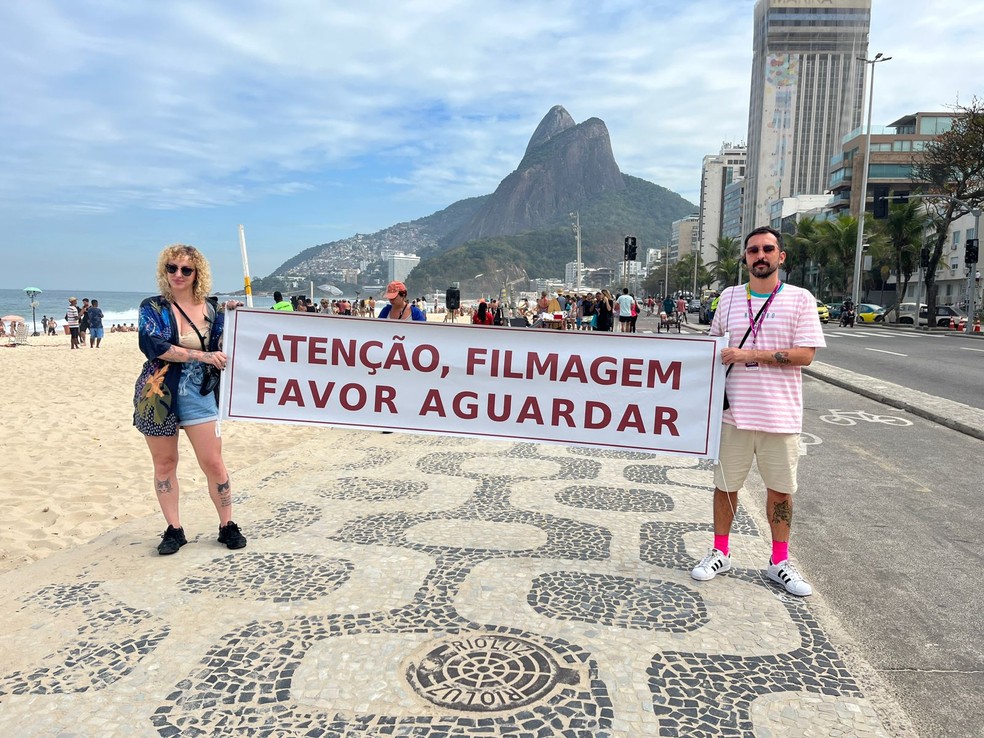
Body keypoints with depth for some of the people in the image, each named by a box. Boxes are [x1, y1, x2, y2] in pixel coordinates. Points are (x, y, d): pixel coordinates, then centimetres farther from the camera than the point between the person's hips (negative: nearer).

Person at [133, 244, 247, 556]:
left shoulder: (211, 308, 4)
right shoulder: (152, 307, -2)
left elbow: (223, 348, 6)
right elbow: (152, 345, -18)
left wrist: (232, 316, -6)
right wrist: (201, 356, -23)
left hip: (199, 395, 1)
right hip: (157, 394, -1)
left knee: (213, 464, -1)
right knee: (165, 464, 8)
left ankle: (227, 526, 13)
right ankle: (174, 530, 20)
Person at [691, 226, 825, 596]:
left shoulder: (800, 298, -3)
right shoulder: (729, 296, 7)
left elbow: (805, 355, -11)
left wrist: (749, 355, -18)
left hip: (781, 413, -2)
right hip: (733, 410, 2)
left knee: (781, 489, 10)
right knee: (725, 484, 10)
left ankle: (780, 562, 26)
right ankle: (720, 553, 27)